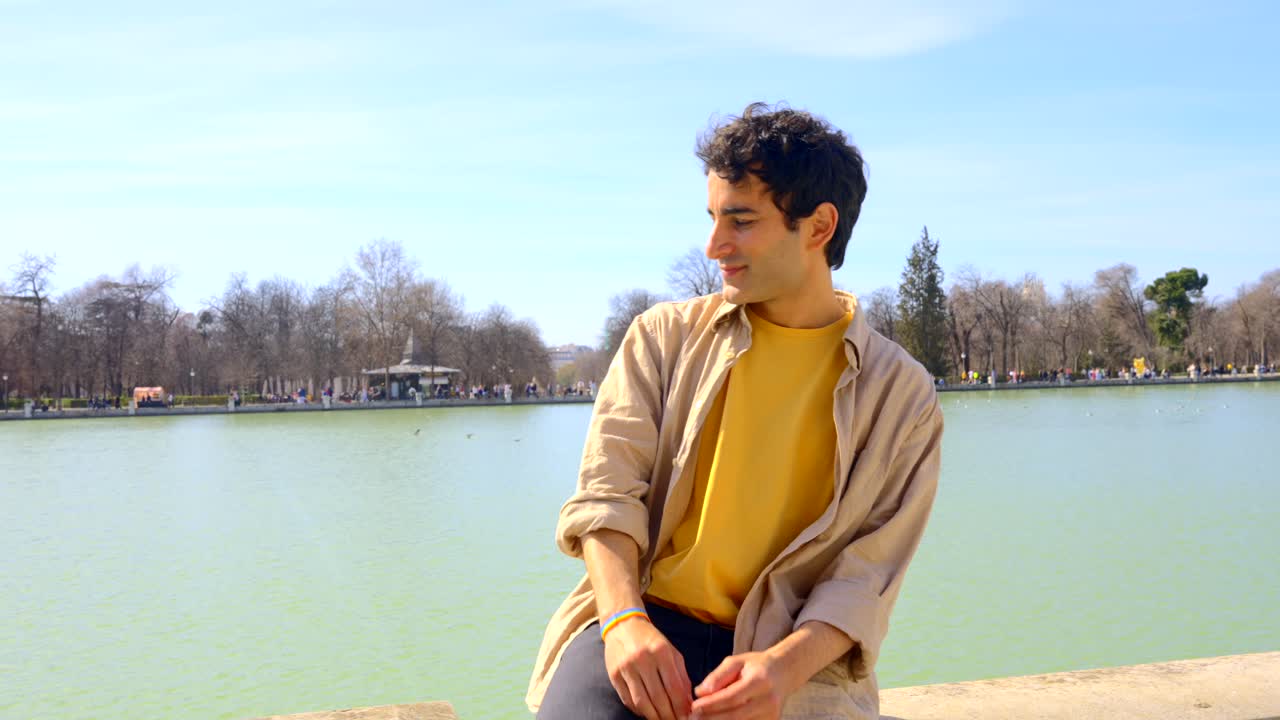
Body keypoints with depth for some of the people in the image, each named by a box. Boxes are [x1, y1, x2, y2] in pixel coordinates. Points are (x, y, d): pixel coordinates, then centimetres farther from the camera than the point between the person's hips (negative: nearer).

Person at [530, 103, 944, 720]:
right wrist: (624, 618, -18)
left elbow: (866, 576, -2)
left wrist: (784, 665, -20)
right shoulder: (665, 336, 7)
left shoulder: (900, 393, 3)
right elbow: (607, 491, -1)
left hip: (796, 653, 1)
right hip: (645, 622, 0)